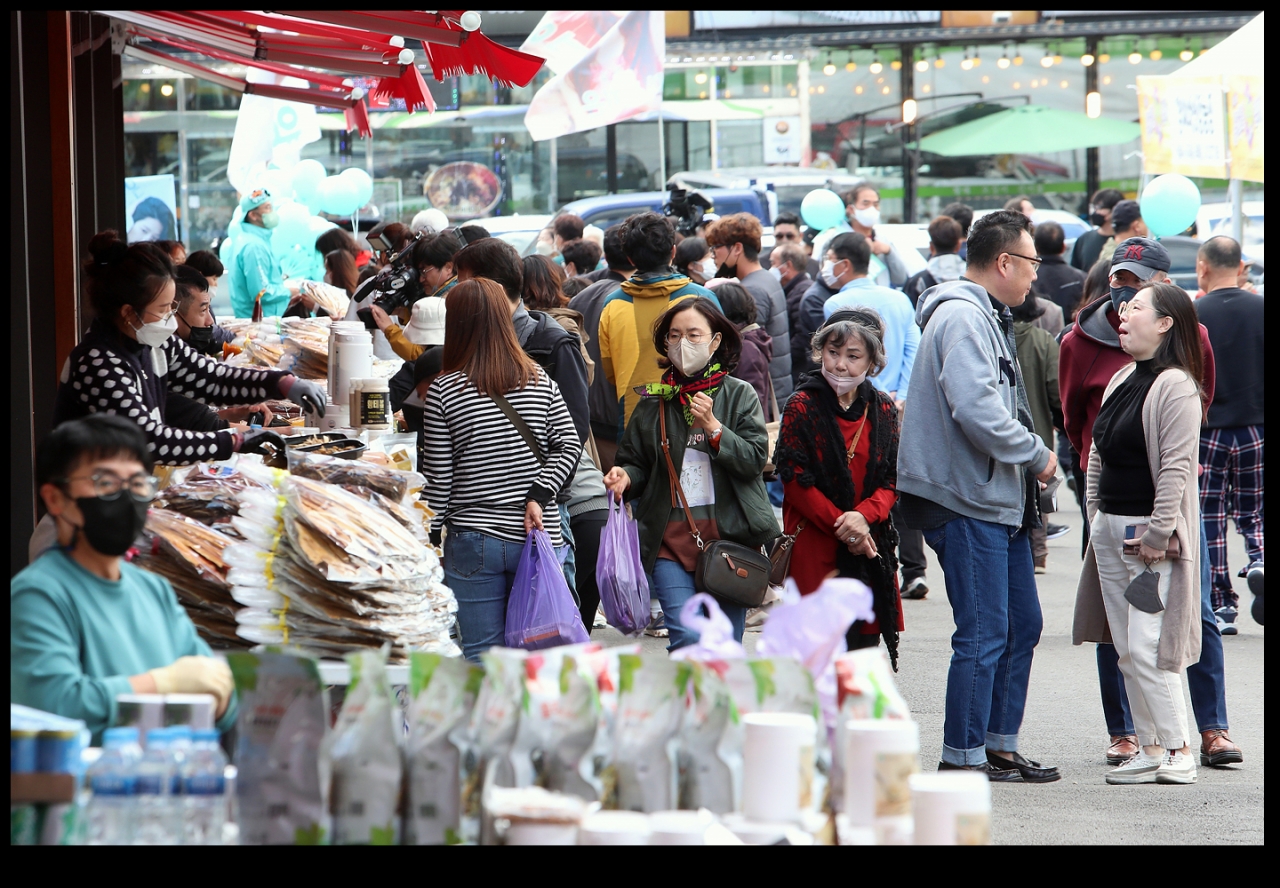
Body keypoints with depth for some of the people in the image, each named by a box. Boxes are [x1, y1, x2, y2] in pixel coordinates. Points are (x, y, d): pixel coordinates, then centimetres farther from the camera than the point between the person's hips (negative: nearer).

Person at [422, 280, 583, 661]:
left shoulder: (443, 391, -6)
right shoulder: (540, 382, 2)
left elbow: (438, 479, -4)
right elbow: (569, 446, -1)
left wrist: (429, 538, 4)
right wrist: (538, 495, -5)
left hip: (473, 541, -3)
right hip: (538, 538, 3)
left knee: (481, 656, 2)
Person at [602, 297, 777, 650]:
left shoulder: (739, 395, 5)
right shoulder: (654, 401, 10)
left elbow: (755, 460, -4)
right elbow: (636, 462, 16)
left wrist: (712, 426, -14)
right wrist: (626, 477, -7)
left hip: (728, 535, 0)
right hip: (671, 538, 0)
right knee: (688, 640, -16)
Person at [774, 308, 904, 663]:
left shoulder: (883, 411, 9)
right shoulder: (802, 407, -4)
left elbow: (893, 480, 8)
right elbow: (795, 480, -7)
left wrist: (863, 515, -12)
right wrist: (840, 525, -12)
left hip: (870, 550, 4)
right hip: (814, 548, -4)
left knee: (865, 645, 3)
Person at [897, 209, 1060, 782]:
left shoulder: (988, 317, 20)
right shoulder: (962, 317, -15)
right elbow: (977, 410, -26)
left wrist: (1030, 463, 11)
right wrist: (1037, 455, -14)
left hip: (1000, 499, 11)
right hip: (968, 503, -11)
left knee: (1022, 625, 14)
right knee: (983, 633, -8)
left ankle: (999, 746, 22)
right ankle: (962, 757, -2)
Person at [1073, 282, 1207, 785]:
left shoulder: (1176, 386, -13)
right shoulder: (1122, 379, 14)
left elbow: (1176, 466, -17)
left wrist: (1157, 532, -19)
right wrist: (1096, 513, 13)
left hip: (1151, 536, -9)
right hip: (1110, 530, 9)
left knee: (1147, 648, -10)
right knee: (1126, 650, 9)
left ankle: (1177, 753, -4)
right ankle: (1150, 749, 13)